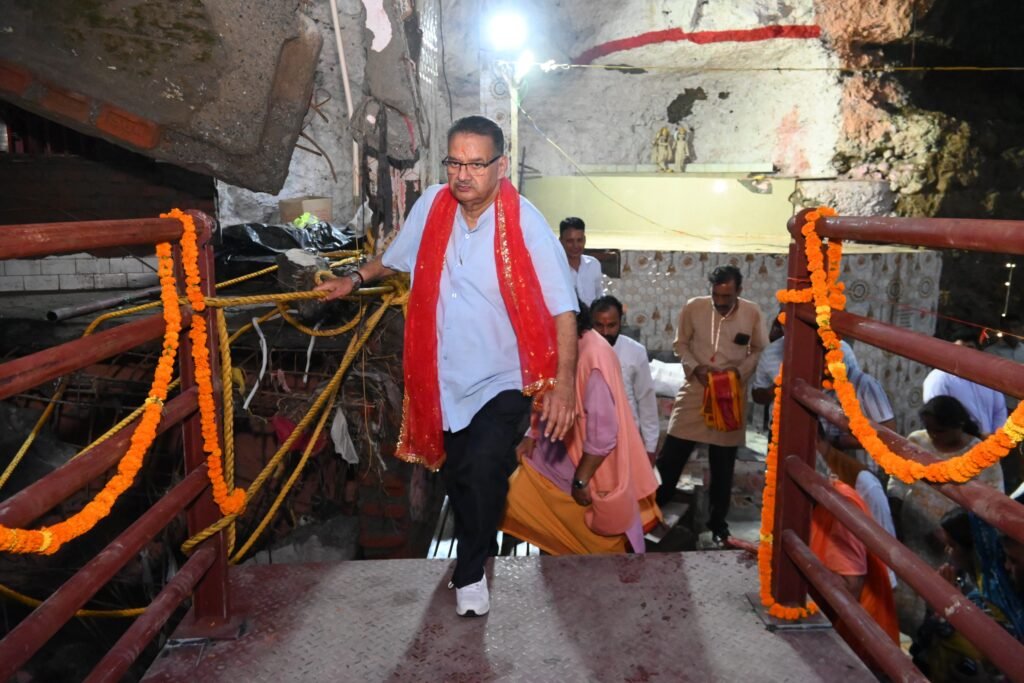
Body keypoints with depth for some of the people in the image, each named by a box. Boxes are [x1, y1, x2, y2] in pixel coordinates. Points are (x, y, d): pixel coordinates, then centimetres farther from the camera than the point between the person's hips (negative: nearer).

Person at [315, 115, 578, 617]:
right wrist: (355, 278, 10)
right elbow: (396, 258, 18)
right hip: (444, 378, 5)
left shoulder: (524, 223, -17)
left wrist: (563, 383, -24)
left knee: (484, 472, -18)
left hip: (501, 382, -4)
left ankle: (469, 571, 12)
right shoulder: (432, 205, -4)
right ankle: (481, 548, 48)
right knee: (457, 477, 18)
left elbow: (562, 309, -18)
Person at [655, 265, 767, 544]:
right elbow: (680, 343, 4)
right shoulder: (693, 307, -8)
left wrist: (741, 370, -13)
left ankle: (718, 522, 29)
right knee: (671, 455, 2)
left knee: (723, 466, 11)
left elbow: (760, 350, 5)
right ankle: (653, 507, 24)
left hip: (730, 393, 1)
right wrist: (694, 366, -13)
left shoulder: (752, 313, -6)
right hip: (694, 390, 0)